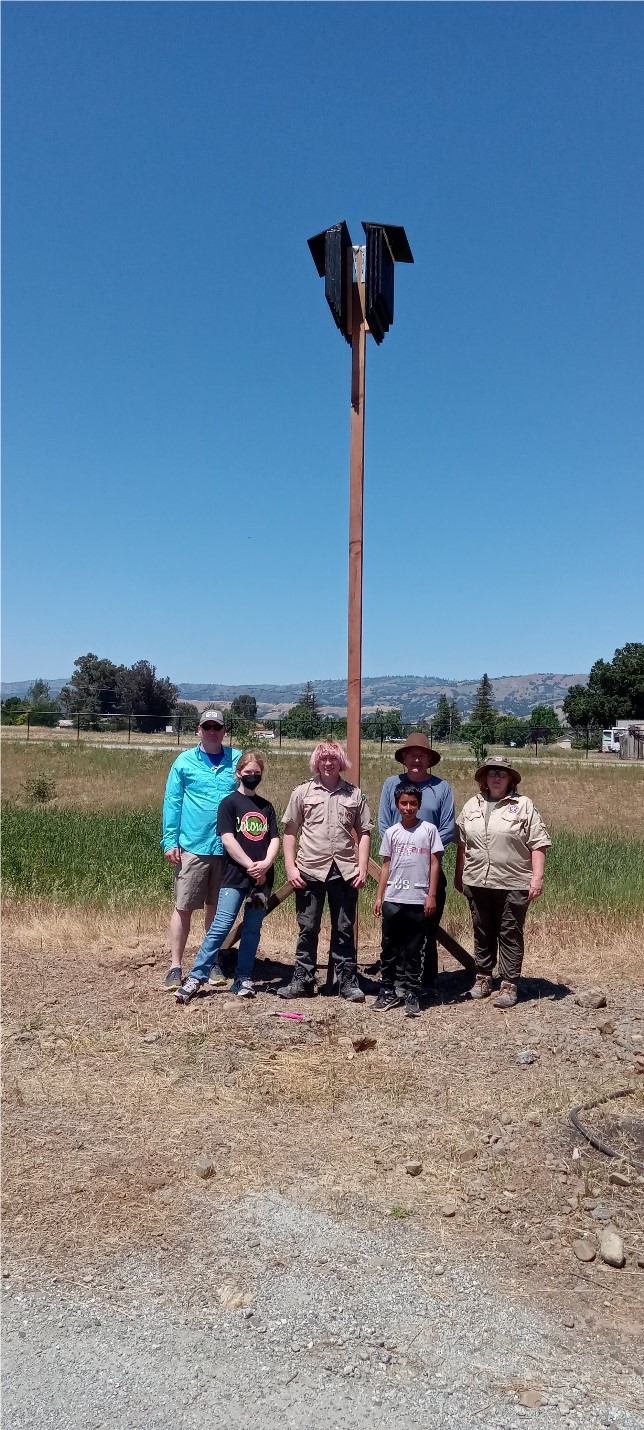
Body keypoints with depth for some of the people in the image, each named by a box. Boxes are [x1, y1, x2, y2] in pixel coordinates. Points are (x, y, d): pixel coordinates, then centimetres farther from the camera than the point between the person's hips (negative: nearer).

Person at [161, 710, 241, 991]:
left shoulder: (238, 760, 6)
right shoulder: (185, 761, 2)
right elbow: (172, 802, 0)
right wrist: (170, 841, -7)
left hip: (228, 848, 2)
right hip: (192, 847, -2)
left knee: (217, 908, 13)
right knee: (183, 908, 0)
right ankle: (175, 967, 10)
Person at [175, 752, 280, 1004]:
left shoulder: (266, 806, 13)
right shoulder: (229, 803, 0)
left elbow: (275, 839, 7)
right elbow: (228, 839, -9)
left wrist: (265, 864, -11)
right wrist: (251, 865, -13)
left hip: (262, 878, 4)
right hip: (235, 876, -4)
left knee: (252, 929, 7)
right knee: (221, 926, -8)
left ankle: (243, 979, 15)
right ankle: (196, 976, -3)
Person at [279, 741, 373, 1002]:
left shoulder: (354, 794, 6)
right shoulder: (303, 792, 4)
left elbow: (364, 833, 7)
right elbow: (290, 832, 5)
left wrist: (362, 868, -1)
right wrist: (290, 867, -3)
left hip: (345, 871, 1)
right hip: (310, 871, 0)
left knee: (344, 930, 9)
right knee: (307, 929, 8)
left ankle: (348, 982, 18)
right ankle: (302, 981, 18)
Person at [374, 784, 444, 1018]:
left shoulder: (429, 830, 0)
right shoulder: (391, 832, 7)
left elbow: (434, 863, 0)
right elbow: (386, 866, 10)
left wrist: (431, 895, -4)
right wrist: (379, 897, 7)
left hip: (418, 901, -2)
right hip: (392, 900, 2)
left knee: (413, 950, 5)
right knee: (390, 948, 8)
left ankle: (411, 995, 13)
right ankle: (388, 991, 18)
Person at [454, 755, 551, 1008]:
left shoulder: (523, 806, -3)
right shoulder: (472, 805, 10)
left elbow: (538, 844, -6)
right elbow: (462, 844, 15)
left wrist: (537, 877, -13)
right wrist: (458, 875, 16)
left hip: (513, 884, -4)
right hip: (477, 882, 4)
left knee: (510, 935, 3)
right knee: (482, 933, 14)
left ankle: (509, 985, 11)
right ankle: (483, 978, 27)